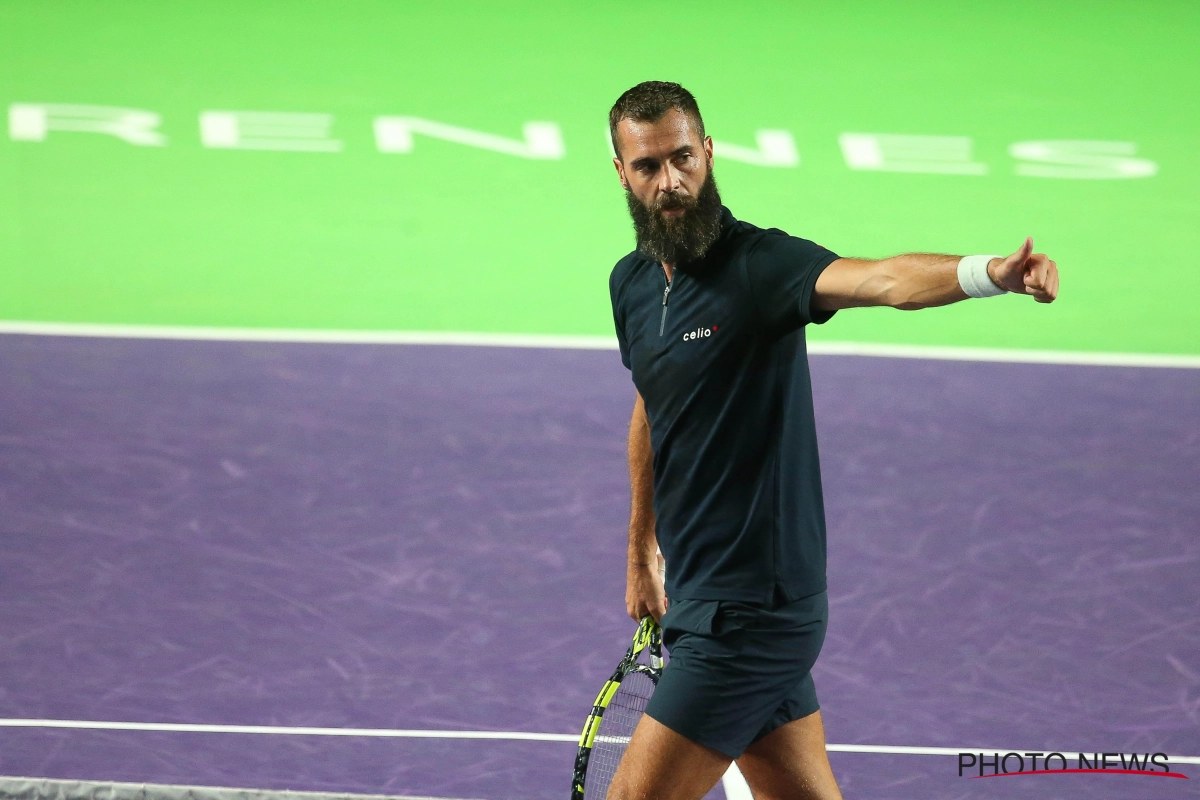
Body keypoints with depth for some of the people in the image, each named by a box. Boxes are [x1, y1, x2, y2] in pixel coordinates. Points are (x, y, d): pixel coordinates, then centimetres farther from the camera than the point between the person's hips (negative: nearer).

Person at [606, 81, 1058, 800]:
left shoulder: (759, 264, -15)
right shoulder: (632, 284, 8)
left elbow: (880, 280, -34)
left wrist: (989, 272, -53)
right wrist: (642, 552, 32)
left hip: (749, 612, -8)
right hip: (702, 598, 8)